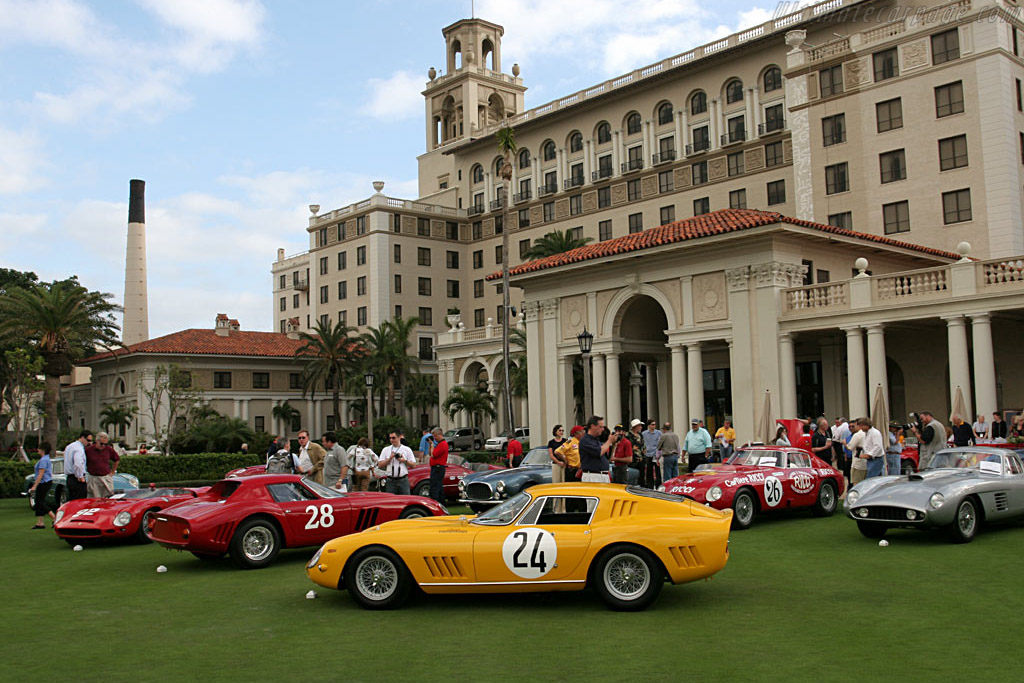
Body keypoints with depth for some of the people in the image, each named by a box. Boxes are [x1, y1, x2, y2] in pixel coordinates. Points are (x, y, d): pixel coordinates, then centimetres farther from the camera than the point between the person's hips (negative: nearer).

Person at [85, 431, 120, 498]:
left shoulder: (109, 449, 3)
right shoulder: (88, 450, -6)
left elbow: (117, 460, 18)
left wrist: (112, 472, 14)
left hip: (106, 478, 2)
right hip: (93, 479, -2)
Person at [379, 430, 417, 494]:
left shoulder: (407, 450, 6)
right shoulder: (386, 450, 9)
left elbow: (413, 465, 4)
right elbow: (380, 465, 3)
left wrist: (405, 461, -11)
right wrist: (390, 458, -8)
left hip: (403, 480, -1)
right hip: (391, 481, 1)